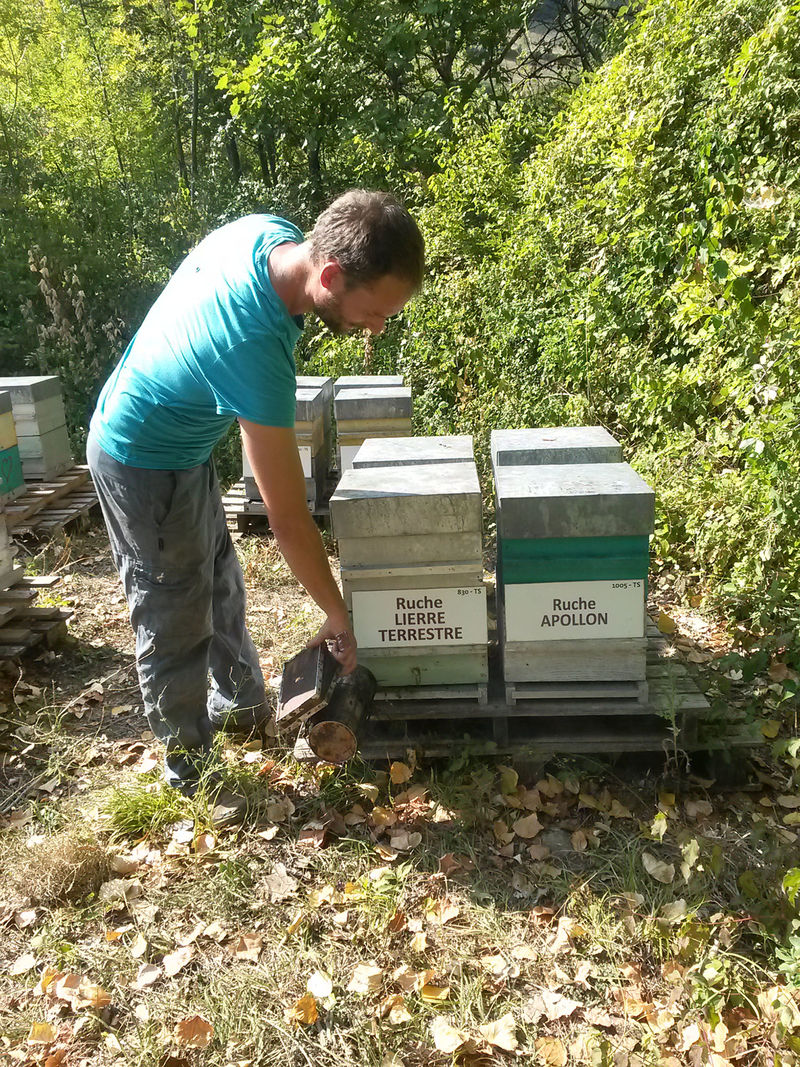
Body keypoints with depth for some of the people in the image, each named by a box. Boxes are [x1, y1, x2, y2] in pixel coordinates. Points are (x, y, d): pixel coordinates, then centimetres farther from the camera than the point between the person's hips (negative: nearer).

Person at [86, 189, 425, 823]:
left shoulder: (269, 231, -16)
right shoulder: (254, 349, -40)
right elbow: (289, 519, -32)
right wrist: (338, 617, -19)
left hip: (180, 443, 9)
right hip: (144, 467, -9)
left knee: (219, 583, 21)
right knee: (176, 623, 4)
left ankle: (242, 705, 42)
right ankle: (188, 774, 24)